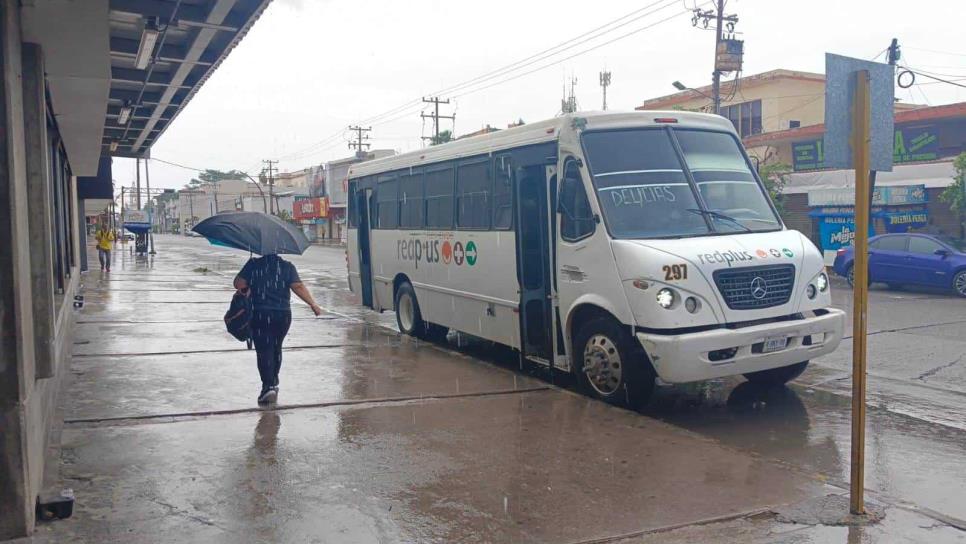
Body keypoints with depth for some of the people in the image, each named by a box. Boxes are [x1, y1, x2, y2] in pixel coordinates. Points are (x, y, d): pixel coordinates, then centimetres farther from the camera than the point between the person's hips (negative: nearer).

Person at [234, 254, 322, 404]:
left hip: (260, 314, -2)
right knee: (276, 348, 19)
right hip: (283, 314, 2)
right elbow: (298, 287, -11)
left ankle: (268, 386, -16)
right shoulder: (287, 267, 0)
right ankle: (274, 383, 29)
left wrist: (247, 289, 15)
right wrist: (313, 304, -9)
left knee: (263, 350, -2)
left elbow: (238, 284, -5)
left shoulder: (253, 265, -1)